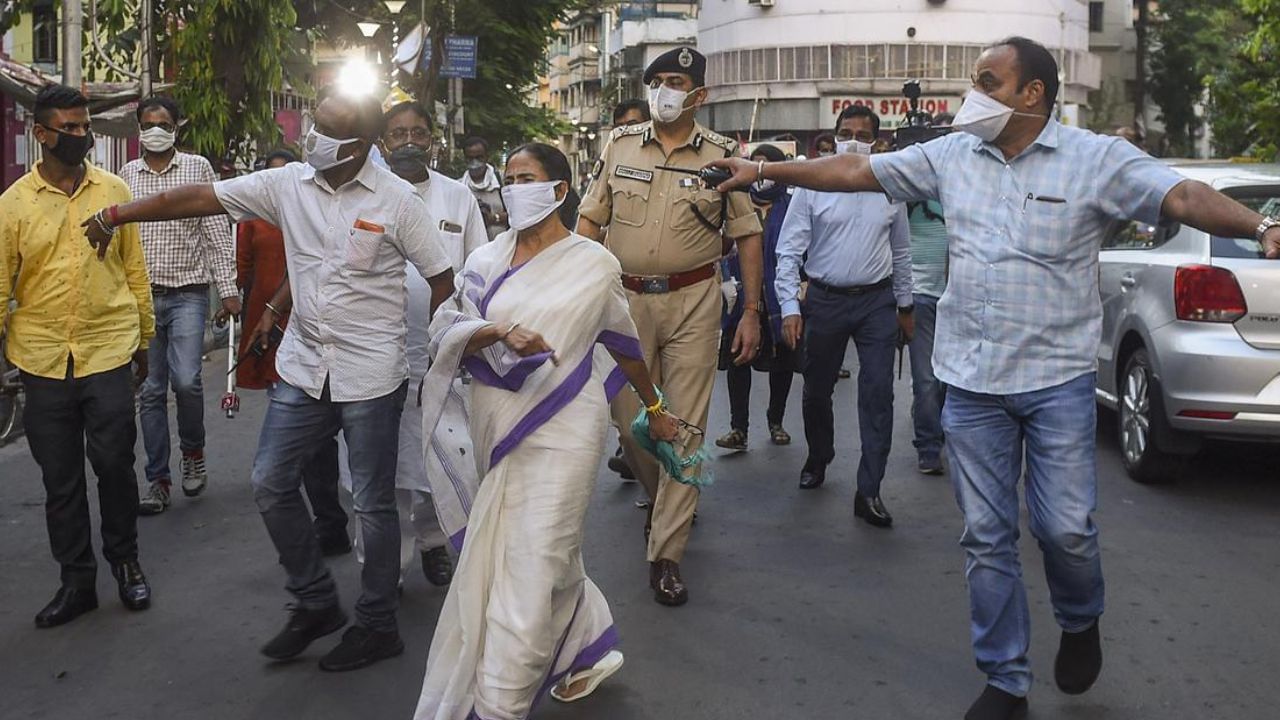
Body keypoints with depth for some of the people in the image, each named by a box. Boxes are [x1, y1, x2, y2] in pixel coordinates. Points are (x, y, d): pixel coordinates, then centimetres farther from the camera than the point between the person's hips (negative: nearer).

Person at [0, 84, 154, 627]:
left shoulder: (114, 191, 2)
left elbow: (135, 270, 7)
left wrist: (144, 340, 10)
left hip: (108, 352, -1)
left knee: (114, 463, 0)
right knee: (59, 479, 9)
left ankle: (125, 561, 23)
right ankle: (76, 582, 22)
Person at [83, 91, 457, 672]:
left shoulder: (397, 201, -10)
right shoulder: (287, 184, 0)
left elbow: (441, 279, -5)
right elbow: (199, 198, 0)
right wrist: (112, 215, -2)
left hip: (371, 375, -5)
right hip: (303, 367, 5)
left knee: (372, 503, 4)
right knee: (271, 483, 8)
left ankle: (377, 625, 21)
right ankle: (316, 603, 26)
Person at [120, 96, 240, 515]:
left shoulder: (197, 167, 2)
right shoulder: (126, 175, 9)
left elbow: (217, 232, 0)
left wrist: (228, 288, -6)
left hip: (188, 293, -3)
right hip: (141, 295, 3)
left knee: (186, 380, -16)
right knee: (151, 391, 5)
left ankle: (193, 452, 12)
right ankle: (158, 481, 13)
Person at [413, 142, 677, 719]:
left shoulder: (594, 264, -1)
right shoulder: (487, 261, 7)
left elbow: (622, 341, 12)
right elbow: (448, 331, -3)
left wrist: (655, 407, 21)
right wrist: (500, 333, -22)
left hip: (561, 431, -4)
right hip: (498, 426, 4)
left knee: (532, 569, -7)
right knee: (553, 558, 15)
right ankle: (590, 649, 39)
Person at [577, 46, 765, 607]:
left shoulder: (721, 155, 0)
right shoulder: (620, 146, 6)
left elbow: (747, 236, 4)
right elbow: (590, 221, 9)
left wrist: (752, 312, 0)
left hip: (693, 302, -2)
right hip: (626, 299, 2)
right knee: (630, 419, 8)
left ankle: (666, 554, 4)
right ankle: (663, 498, 39)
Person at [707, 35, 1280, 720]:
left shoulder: (1098, 159, -6)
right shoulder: (950, 156, 6)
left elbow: (1184, 196, -17)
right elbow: (855, 171, 9)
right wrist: (764, 171, 9)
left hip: (1058, 379, -3)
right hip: (971, 382, 3)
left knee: (1065, 528, -1)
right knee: (986, 536, 8)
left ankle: (1080, 624, 35)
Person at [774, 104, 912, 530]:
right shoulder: (812, 187, -3)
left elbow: (900, 252, 14)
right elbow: (789, 251, -6)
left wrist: (905, 305, 15)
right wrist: (790, 307, -14)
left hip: (877, 302, 1)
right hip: (825, 300, -1)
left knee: (878, 394, -6)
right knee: (817, 390, 13)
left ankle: (869, 492, -2)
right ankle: (818, 459, 40)